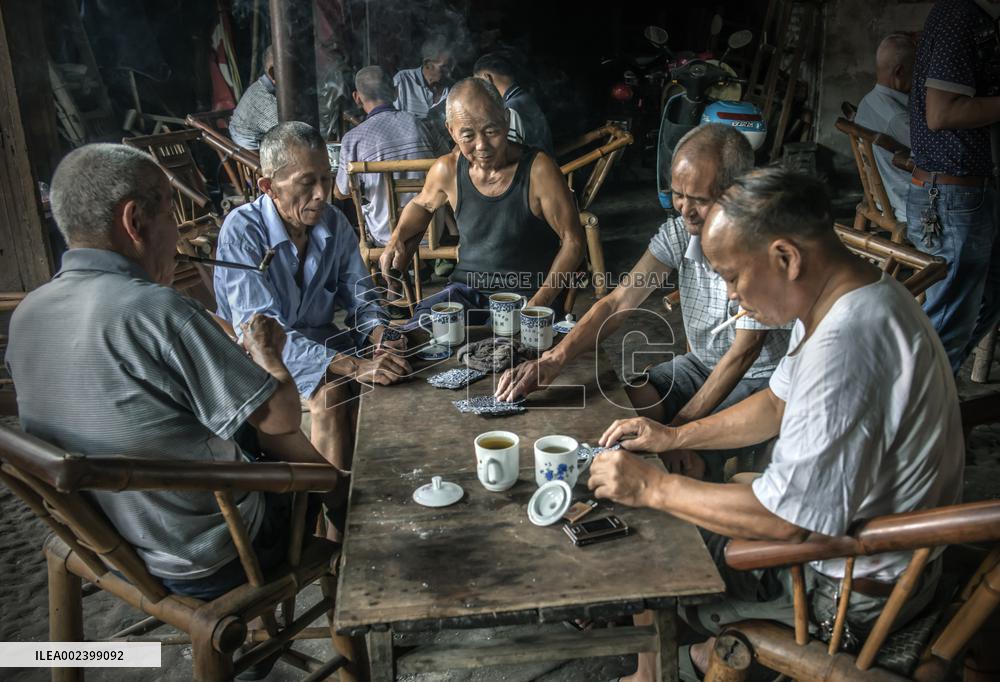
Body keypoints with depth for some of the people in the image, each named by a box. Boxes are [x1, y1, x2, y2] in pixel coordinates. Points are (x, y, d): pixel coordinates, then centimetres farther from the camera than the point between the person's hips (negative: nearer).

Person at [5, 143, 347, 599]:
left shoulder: (25, 315, -7)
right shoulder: (155, 311, -34)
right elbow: (281, 416, -26)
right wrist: (266, 353, -6)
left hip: (106, 541, 8)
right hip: (205, 564, -7)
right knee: (340, 489, 18)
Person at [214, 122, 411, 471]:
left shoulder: (334, 224, -2)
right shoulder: (242, 231, -19)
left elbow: (360, 300, 4)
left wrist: (380, 337, -21)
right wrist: (352, 366, -37)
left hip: (321, 341, 5)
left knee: (387, 377, -19)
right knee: (331, 393, -30)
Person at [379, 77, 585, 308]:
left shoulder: (537, 169, -13)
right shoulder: (447, 170, -2)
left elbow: (572, 241, -8)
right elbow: (422, 204, 23)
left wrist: (539, 303, -18)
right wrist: (396, 239, 4)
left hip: (525, 293, -3)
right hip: (464, 287, 3)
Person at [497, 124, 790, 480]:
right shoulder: (678, 232, -10)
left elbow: (744, 352, -26)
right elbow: (618, 303, -15)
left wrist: (680, 426, -29)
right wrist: (554, 358, -29)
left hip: (759, 376, -5)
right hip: (701, 363, 5)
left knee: (689, 455, -27)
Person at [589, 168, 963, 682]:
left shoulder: (846, 349, -35)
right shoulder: (846, 298, -2)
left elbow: (784, 520, -32)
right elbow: (779, 402, 11)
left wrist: (652, 486, -22)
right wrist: (674, 437, 4)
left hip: (856, 593, -9)